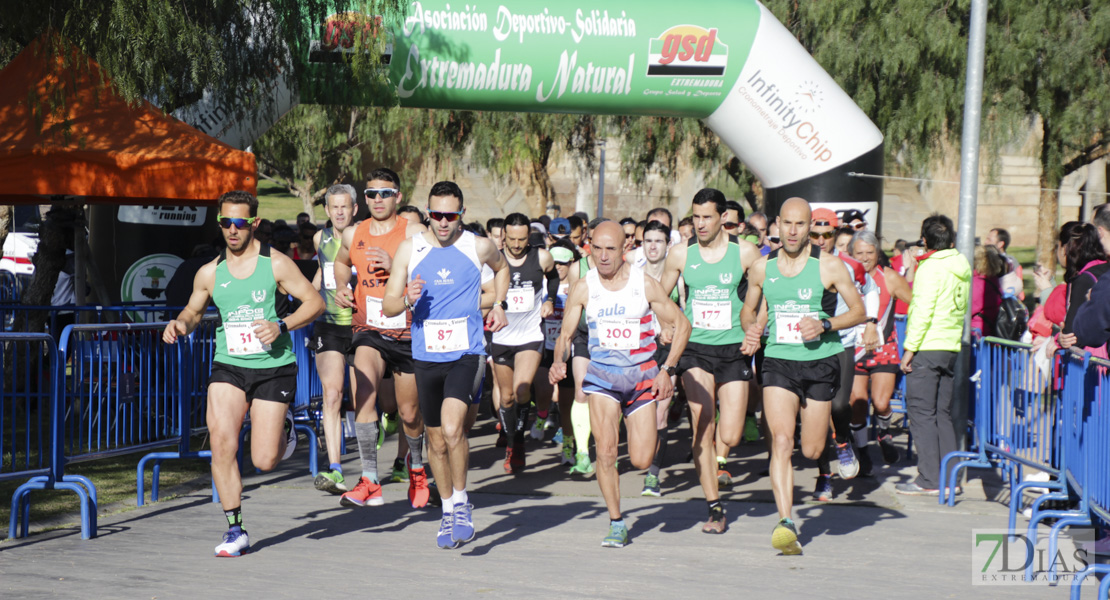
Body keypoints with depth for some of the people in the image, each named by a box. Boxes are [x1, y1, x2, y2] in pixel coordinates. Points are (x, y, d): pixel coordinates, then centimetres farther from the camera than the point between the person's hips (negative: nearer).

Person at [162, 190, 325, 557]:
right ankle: (235, 531, -6)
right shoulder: (210, 273, 6)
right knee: (221, 442, -18)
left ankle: (283, 426, 32)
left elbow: (315, 303, -3)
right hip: (228, 366, 3)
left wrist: (282, 326, -18)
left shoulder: (276, 264, -4)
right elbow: (194, 310, 21)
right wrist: (180, 324, -2)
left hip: (273, 367, -3)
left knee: (264, 461, -6)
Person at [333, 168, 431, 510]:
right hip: (368, 329, 2)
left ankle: (416, 467, 42)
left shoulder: (414, 234, -6)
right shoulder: (353, 236, 7)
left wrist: (395, 266, -24)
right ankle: (370, 483, -23)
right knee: (364, 390, -24)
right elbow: (341, 263, 30)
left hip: (406, 331, -2)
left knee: (409, 413, 9)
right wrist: (342, 288, 11)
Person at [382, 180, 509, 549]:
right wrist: (408, 300, -20)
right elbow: (388, 306, 1)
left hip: (466, 355, -3)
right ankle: (448, 512, 30)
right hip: (426, 357, 3)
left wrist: (499, 304, 11)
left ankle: (461, 502, -3)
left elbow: (501, 267, 23)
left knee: (452, 429, -23)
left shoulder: (479, 248, -2)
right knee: (436, 440, 11)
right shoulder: (410, 249, -1)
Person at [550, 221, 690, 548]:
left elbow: (682, 325, 1)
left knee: (641, 461, -5)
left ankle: (649, 434, 34)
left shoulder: (645, 284, -7)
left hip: (642, 376, -1)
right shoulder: (583, 289, -4)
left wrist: (667, 369, -8)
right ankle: (616, 524, 0)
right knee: (605, 450, -16)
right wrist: (559, 361, -19)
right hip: (602, 376, 1)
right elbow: (565, 335, 3)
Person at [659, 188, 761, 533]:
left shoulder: (745, 253, -2)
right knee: (703, 430, -10)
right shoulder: (681, 254, 2)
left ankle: (714, 458, 33)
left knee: (730, 437, -4)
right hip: (696, 350, 0)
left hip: (734, 350, 0)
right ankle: (715, 508, -2)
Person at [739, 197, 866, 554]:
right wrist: (751, 330, -3)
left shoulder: (829, 266, -5)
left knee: (812, 450, 7)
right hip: (778, 363, 1)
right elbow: (748, 309, 19)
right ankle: (786, 523, -21)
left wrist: (825, 325, -17)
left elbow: (859, 311, -1)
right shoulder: (762, 267, 3)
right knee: (781, 441, -17)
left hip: (820, 363, -1)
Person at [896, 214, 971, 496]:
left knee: (922, 413, -4)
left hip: (928, 346, -8)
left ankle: (930, 480, -5)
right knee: (943, 413, 13)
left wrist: (910, 347, -14)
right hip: (952, 347, 8)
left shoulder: (931, 267, -11)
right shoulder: (962, 267, 12)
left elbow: (923, 311, -16)